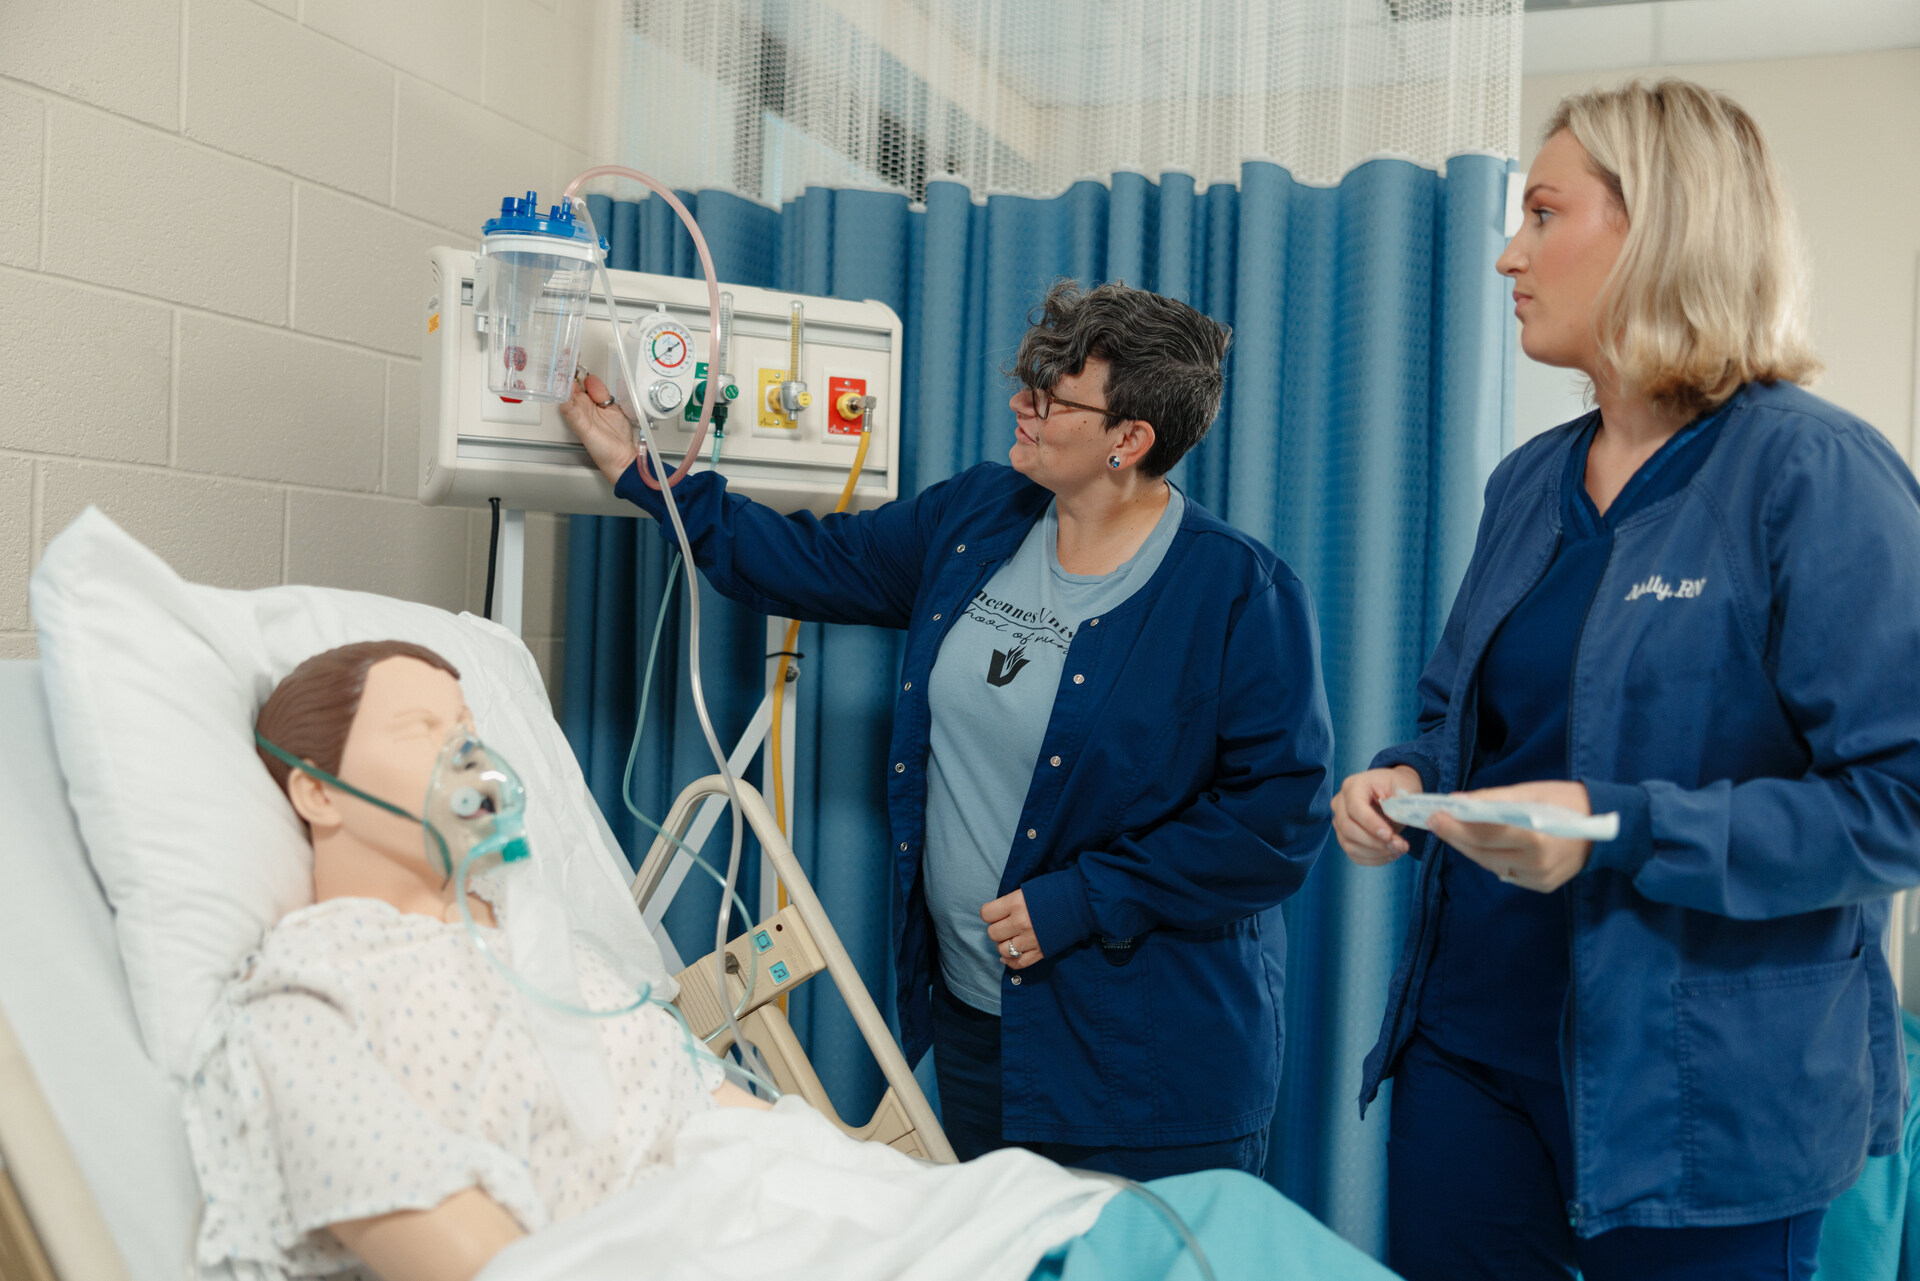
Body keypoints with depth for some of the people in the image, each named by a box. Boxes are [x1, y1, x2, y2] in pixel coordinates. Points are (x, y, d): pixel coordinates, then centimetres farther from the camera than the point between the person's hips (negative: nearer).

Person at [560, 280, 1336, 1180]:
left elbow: (1282, 811, -17)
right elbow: (811, 562, 15)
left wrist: (1081, 903, -19)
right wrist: (639, 470, 15)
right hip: (969, 1014, 6)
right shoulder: (975, 517, 4)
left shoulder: (1241, 592, -15)